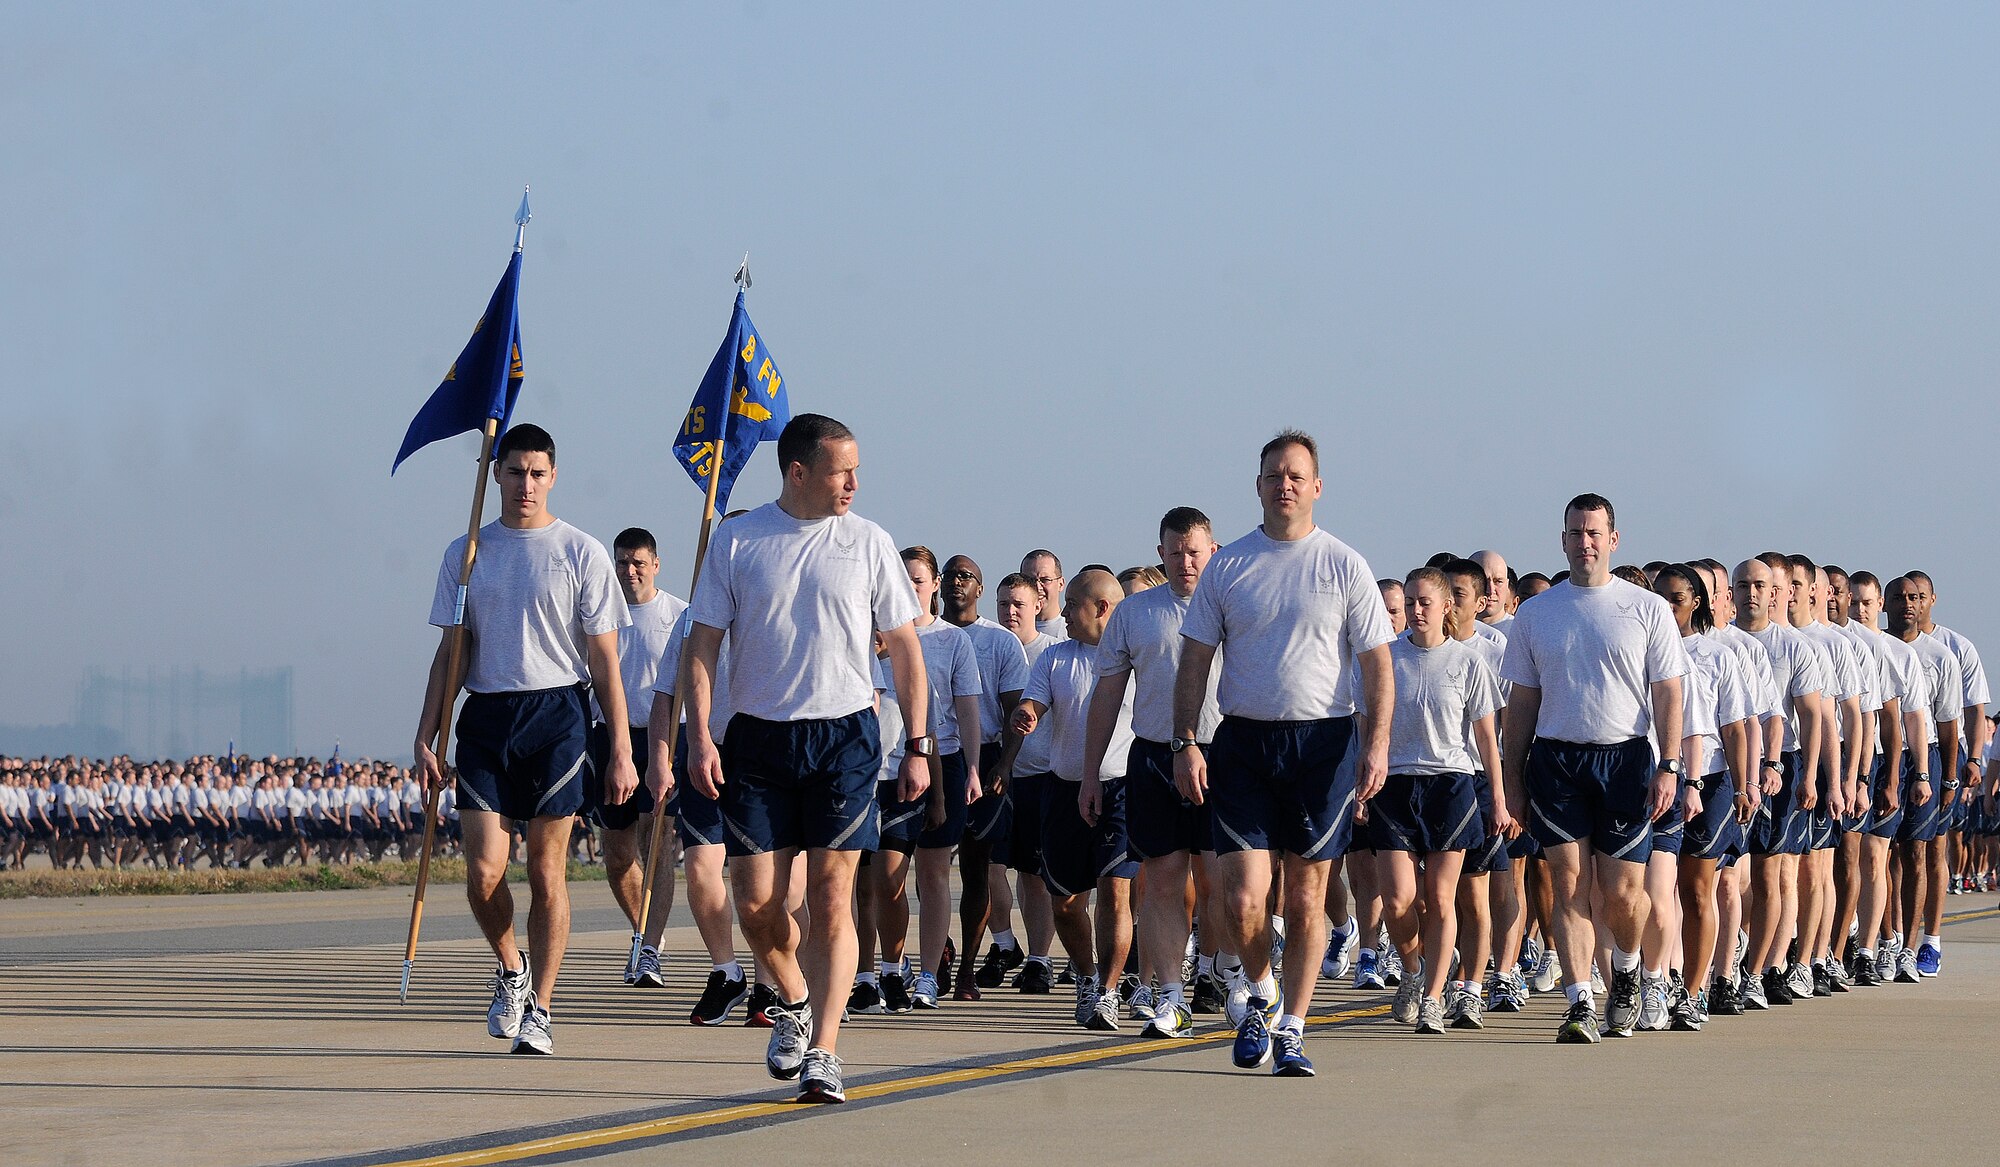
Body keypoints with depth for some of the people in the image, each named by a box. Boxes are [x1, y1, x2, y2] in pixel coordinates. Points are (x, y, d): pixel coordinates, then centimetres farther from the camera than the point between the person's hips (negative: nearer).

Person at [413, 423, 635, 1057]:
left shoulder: (580, 553, 3)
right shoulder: (465, 554, 10)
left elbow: (604, 661, 2)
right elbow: (450, 654, 14)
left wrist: (621, 751, -3)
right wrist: (426, 737, 5)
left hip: (557, 718, -2)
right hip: (485, 719, 2)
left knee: (547, 873, -1)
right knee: (484, 872, -7)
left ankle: (538, 1011, 8)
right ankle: (511, 970, 20)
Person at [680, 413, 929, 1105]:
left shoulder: (868, 544, 4)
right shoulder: (737, 542, 3)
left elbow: (905, 651, 8)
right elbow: (703, 644, 3)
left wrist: (918, 746, 2)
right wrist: (699, 737, -7)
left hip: (845, 736, 0)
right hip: (758, 737, 1)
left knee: (831, 900, -6)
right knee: (756, 901, -1)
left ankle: (822, 1052, -5)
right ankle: (793, 1002, 28)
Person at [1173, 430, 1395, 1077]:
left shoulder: (1345, 567, 3)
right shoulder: (1227, 566, 6)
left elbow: (1377, 663, 3)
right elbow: (1195, 660, 8)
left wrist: (1377, 742, -9)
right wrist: (1185, 742, -2)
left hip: (1323, 742, -1)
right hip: (1243, 741, 1)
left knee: (1306, 896, 2)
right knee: (1241, 898, -9)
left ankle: (1291, 1029, 12)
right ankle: (1261, 993, 19)